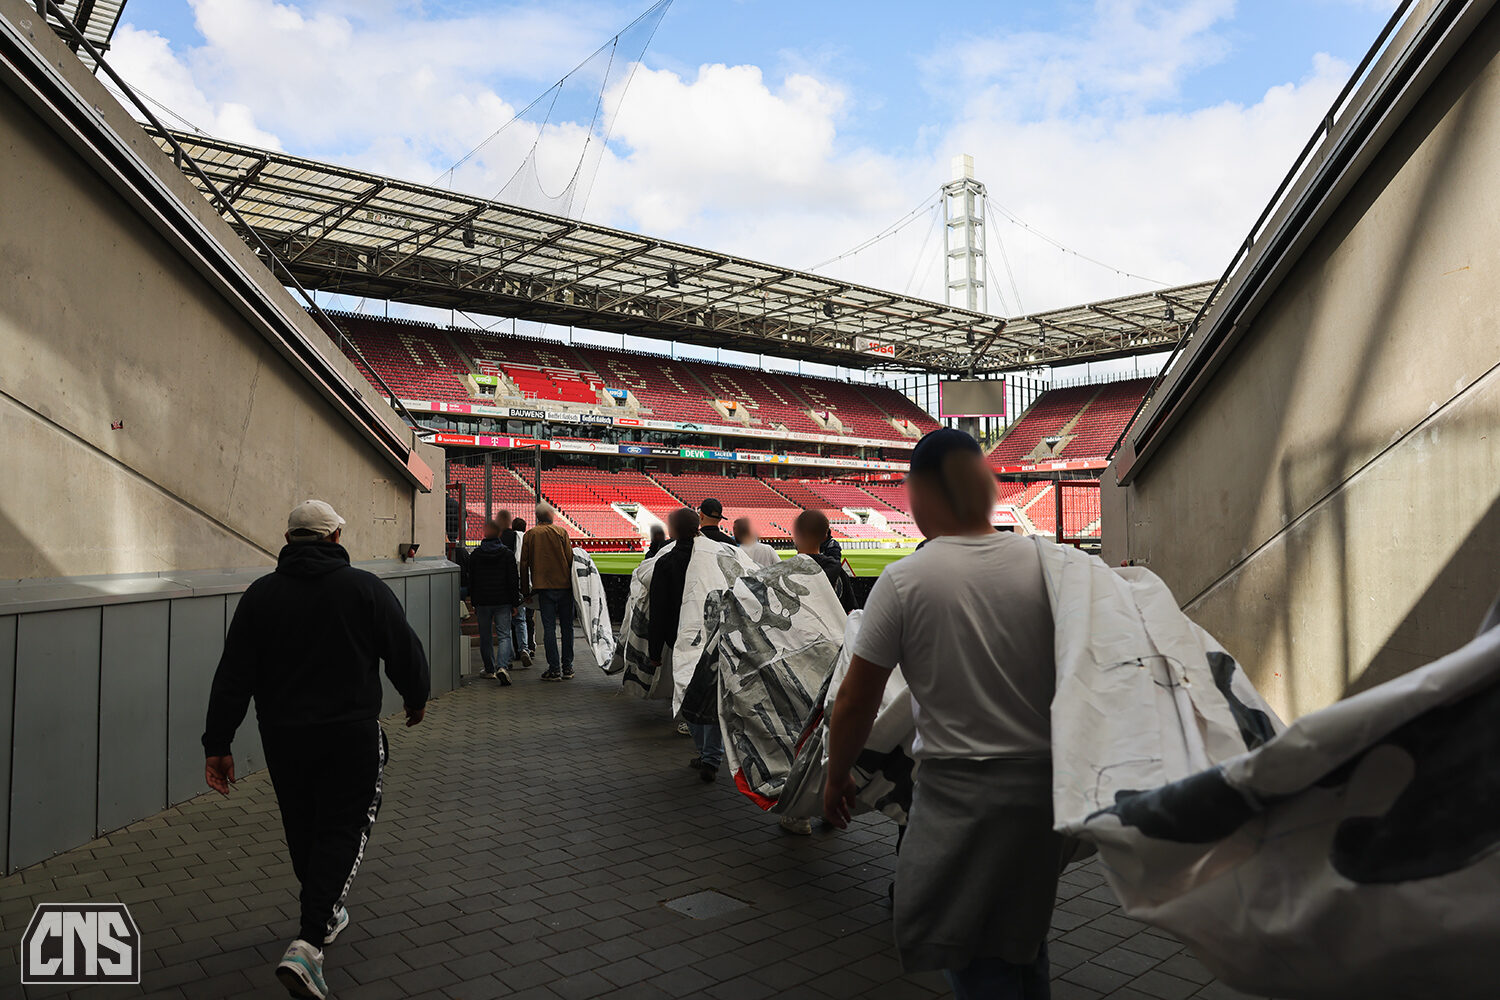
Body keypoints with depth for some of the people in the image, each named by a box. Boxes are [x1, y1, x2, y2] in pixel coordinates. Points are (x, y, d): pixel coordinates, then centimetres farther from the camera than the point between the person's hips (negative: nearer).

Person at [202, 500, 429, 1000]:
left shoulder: (261, 594, -1)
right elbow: (406, 652, -4)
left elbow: (233, 676, -2)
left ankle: (324, 915, 38)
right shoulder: (365, 588, -8)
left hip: (283, 737, 3)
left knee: (303, 829, 20)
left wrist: (218, 743, 3)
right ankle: (308, 942, -10)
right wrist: (416, 697, 15)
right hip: (352, 734, -3)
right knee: (343, 831, 3)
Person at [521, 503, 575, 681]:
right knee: (566, 626, 7)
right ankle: (567, 668, 10)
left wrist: (526, 590, 11)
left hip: (543, 587, 1)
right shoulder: (561, 532, -1)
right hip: (564, 585, -1)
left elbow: (524, 564, 5)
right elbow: (570, 558, -5)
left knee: (549, 628, 2)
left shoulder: (529, 535, 4)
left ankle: (554, 669, 0)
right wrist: (572, 581, 5)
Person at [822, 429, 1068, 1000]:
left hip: (960, 793, -5)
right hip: (1046, 783, 5)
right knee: (1025, 943, 27)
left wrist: (836, 779, 9)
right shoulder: (1044, 564, -3)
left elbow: (855, 703, -6)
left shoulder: (904, 580, -13)